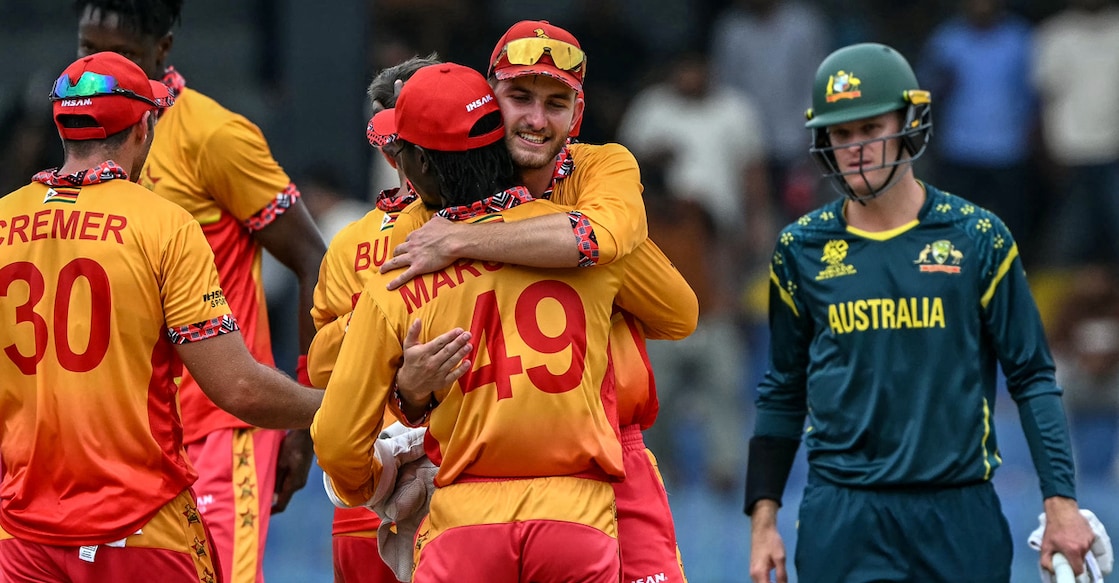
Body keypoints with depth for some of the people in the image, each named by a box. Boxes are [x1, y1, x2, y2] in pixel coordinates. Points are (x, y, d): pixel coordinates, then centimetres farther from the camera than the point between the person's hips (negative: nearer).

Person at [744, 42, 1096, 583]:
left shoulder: (977, 238, 2)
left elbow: (1032, 378, 3)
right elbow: (783, 393, 13)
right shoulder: (802, 249, 7)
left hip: (959, 514, -1)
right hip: (841, 516, 1)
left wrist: (1061, 503, -5)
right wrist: (763, 520, 8)